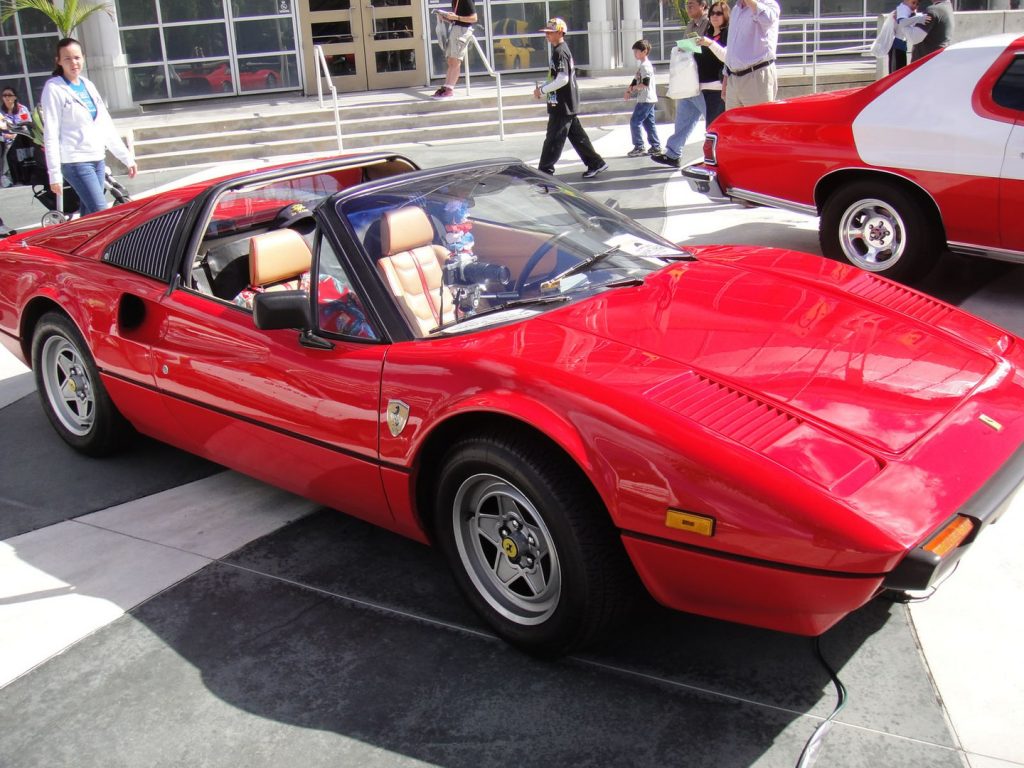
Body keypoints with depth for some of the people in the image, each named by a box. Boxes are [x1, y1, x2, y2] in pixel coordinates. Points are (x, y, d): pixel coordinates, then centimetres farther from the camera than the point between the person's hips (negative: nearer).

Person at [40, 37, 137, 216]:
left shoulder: (88, 85, 14)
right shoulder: (54, 88, -5)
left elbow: (106, 126, 16)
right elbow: (51, 134, -10)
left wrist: (127, 158, 12)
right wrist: (54, 174, -16)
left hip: (98, 160, 7)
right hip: (75, 162, -7)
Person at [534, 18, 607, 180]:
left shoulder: (560, 52, -16)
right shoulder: (562, 50, 15)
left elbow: (562, 79, -25)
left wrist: (542, 90, -16)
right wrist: (543, 87, 12)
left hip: (562, 105, -10)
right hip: (568, 104, 10)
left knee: (553, 139, -4)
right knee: (576, 135, 14)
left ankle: (544, 171, 0)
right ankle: (595, 163, 18)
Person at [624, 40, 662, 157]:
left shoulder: (645, 66, -15)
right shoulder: (641, 65, 17)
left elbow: (645, 83, -24)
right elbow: (635, 81, 19)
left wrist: (634, 87, -11)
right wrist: (629, 91, 5)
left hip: (645, 99, -10)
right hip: (648, 100, 10)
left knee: (635, 121, -8)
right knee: (649, 123, 12)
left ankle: (639, 147, -6)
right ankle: (656, 146, 14)